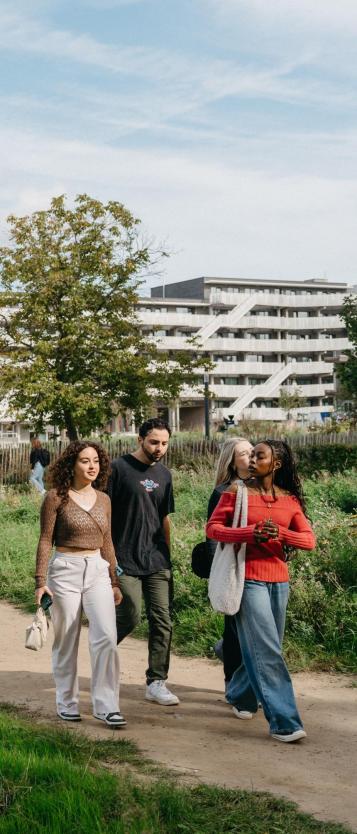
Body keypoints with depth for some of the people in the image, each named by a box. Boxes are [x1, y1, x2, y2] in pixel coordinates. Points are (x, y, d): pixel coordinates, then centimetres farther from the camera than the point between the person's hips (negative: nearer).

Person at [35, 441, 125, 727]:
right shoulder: (57, 498, -5)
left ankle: (106, 706, -4)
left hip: (97, 570, 3)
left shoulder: (103, 500, 8)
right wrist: (41, 581, -8)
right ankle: (67, 704, 20)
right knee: (67, 640, 5)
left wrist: (114, 582, 16)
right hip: (65, 570, -3)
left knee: (107, 636, -10)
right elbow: (45, 541, -4)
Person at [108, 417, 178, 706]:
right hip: (124, 561, -5)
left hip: (157, 562, 5)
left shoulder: (164, 474, 12)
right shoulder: (119, 468, -6)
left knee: (162, 621, 1)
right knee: (131, 615, -7)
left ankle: (156, 683, 8)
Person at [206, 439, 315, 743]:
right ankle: (284, 721, -7)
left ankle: (240, 696, 38)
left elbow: (309, 540, 1)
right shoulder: (237, 491, -1)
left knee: (265, 647, 14)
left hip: (279, 580, 4)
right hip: (249, 578, -4)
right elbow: (213, 527, -5)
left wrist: (279, 533, -18)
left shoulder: (290, 499, 6)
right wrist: (251, 533, -20)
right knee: (266, 650, -9)